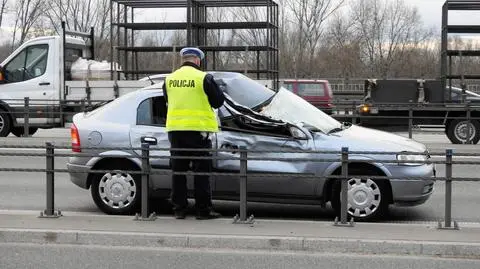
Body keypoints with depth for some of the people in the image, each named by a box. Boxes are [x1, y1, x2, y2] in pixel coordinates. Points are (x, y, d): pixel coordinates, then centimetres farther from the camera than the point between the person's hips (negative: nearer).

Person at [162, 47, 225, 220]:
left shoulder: (169, 79, 7)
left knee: (178, 170, 10)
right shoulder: (203, 78, -9)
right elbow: (218, 101, -2)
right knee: (201, 171, 1)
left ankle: (179, 209, 12)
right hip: (198, 129, -4)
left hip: (175, 129, 5)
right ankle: (204, 210, 2)